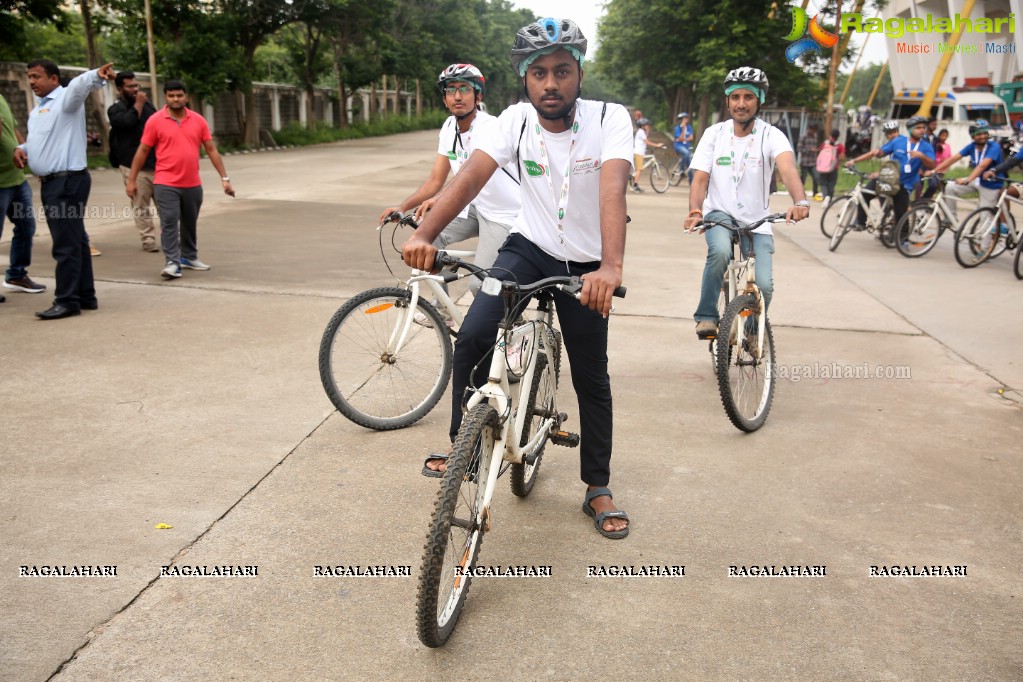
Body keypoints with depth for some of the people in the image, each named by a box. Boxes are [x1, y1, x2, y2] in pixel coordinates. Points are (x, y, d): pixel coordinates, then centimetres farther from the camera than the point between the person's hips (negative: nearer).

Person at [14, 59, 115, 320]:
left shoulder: (66, 98, -8)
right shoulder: (38, 108, 21)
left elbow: (80, 84, -30)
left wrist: (97, 75, -52)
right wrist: (21, 148, 8)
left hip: (67, 181, -10)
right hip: (52, 182, 10)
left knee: (66, 244, -8)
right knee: (75, 241, 13)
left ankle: (67, 300, -4)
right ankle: (85, 296, 18)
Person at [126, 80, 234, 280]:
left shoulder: (198, 120, 3)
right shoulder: (155, 121, -4)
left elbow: (211, 150, 6)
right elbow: (142, 151, 0)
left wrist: (224, 178, 1)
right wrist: (132, 180, -1)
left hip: (193, 184, 3)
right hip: (166, 183, -3)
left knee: (190, 223, 15)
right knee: (169, 222, -9)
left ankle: (189, 257, 30)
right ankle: (172, 263, -8)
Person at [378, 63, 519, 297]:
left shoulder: (489, 127, -22)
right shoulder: (449, 127, 1)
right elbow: (435, 180, 1)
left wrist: (441, 200, -56)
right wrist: (402, 206, -13)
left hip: (503, 214, -7)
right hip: (475, 206, 7)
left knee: (479, 284, -14)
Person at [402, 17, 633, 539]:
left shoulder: (609, 119, -20)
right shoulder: (516, 120, -13)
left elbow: (612, 188, -37)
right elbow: (470, 176, -27)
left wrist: (610, 267, -53)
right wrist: (424, 234, -44)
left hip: (584, 264, -1)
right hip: (528, 247, 2)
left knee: (592, 379, 6)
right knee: (472, 338, -20)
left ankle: (598, 490, 24)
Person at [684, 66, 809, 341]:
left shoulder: (771, 135, -9)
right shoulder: (714, 134, -3)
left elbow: (788, 169, -28)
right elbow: (700, 179, -7)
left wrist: (800, 201, -48)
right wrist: (695, 212, -28)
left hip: (756, 222, 0)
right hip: (719, 214, 0)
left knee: (763, 285, -14)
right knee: (720, 251, -34)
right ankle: (706, 316, -15)